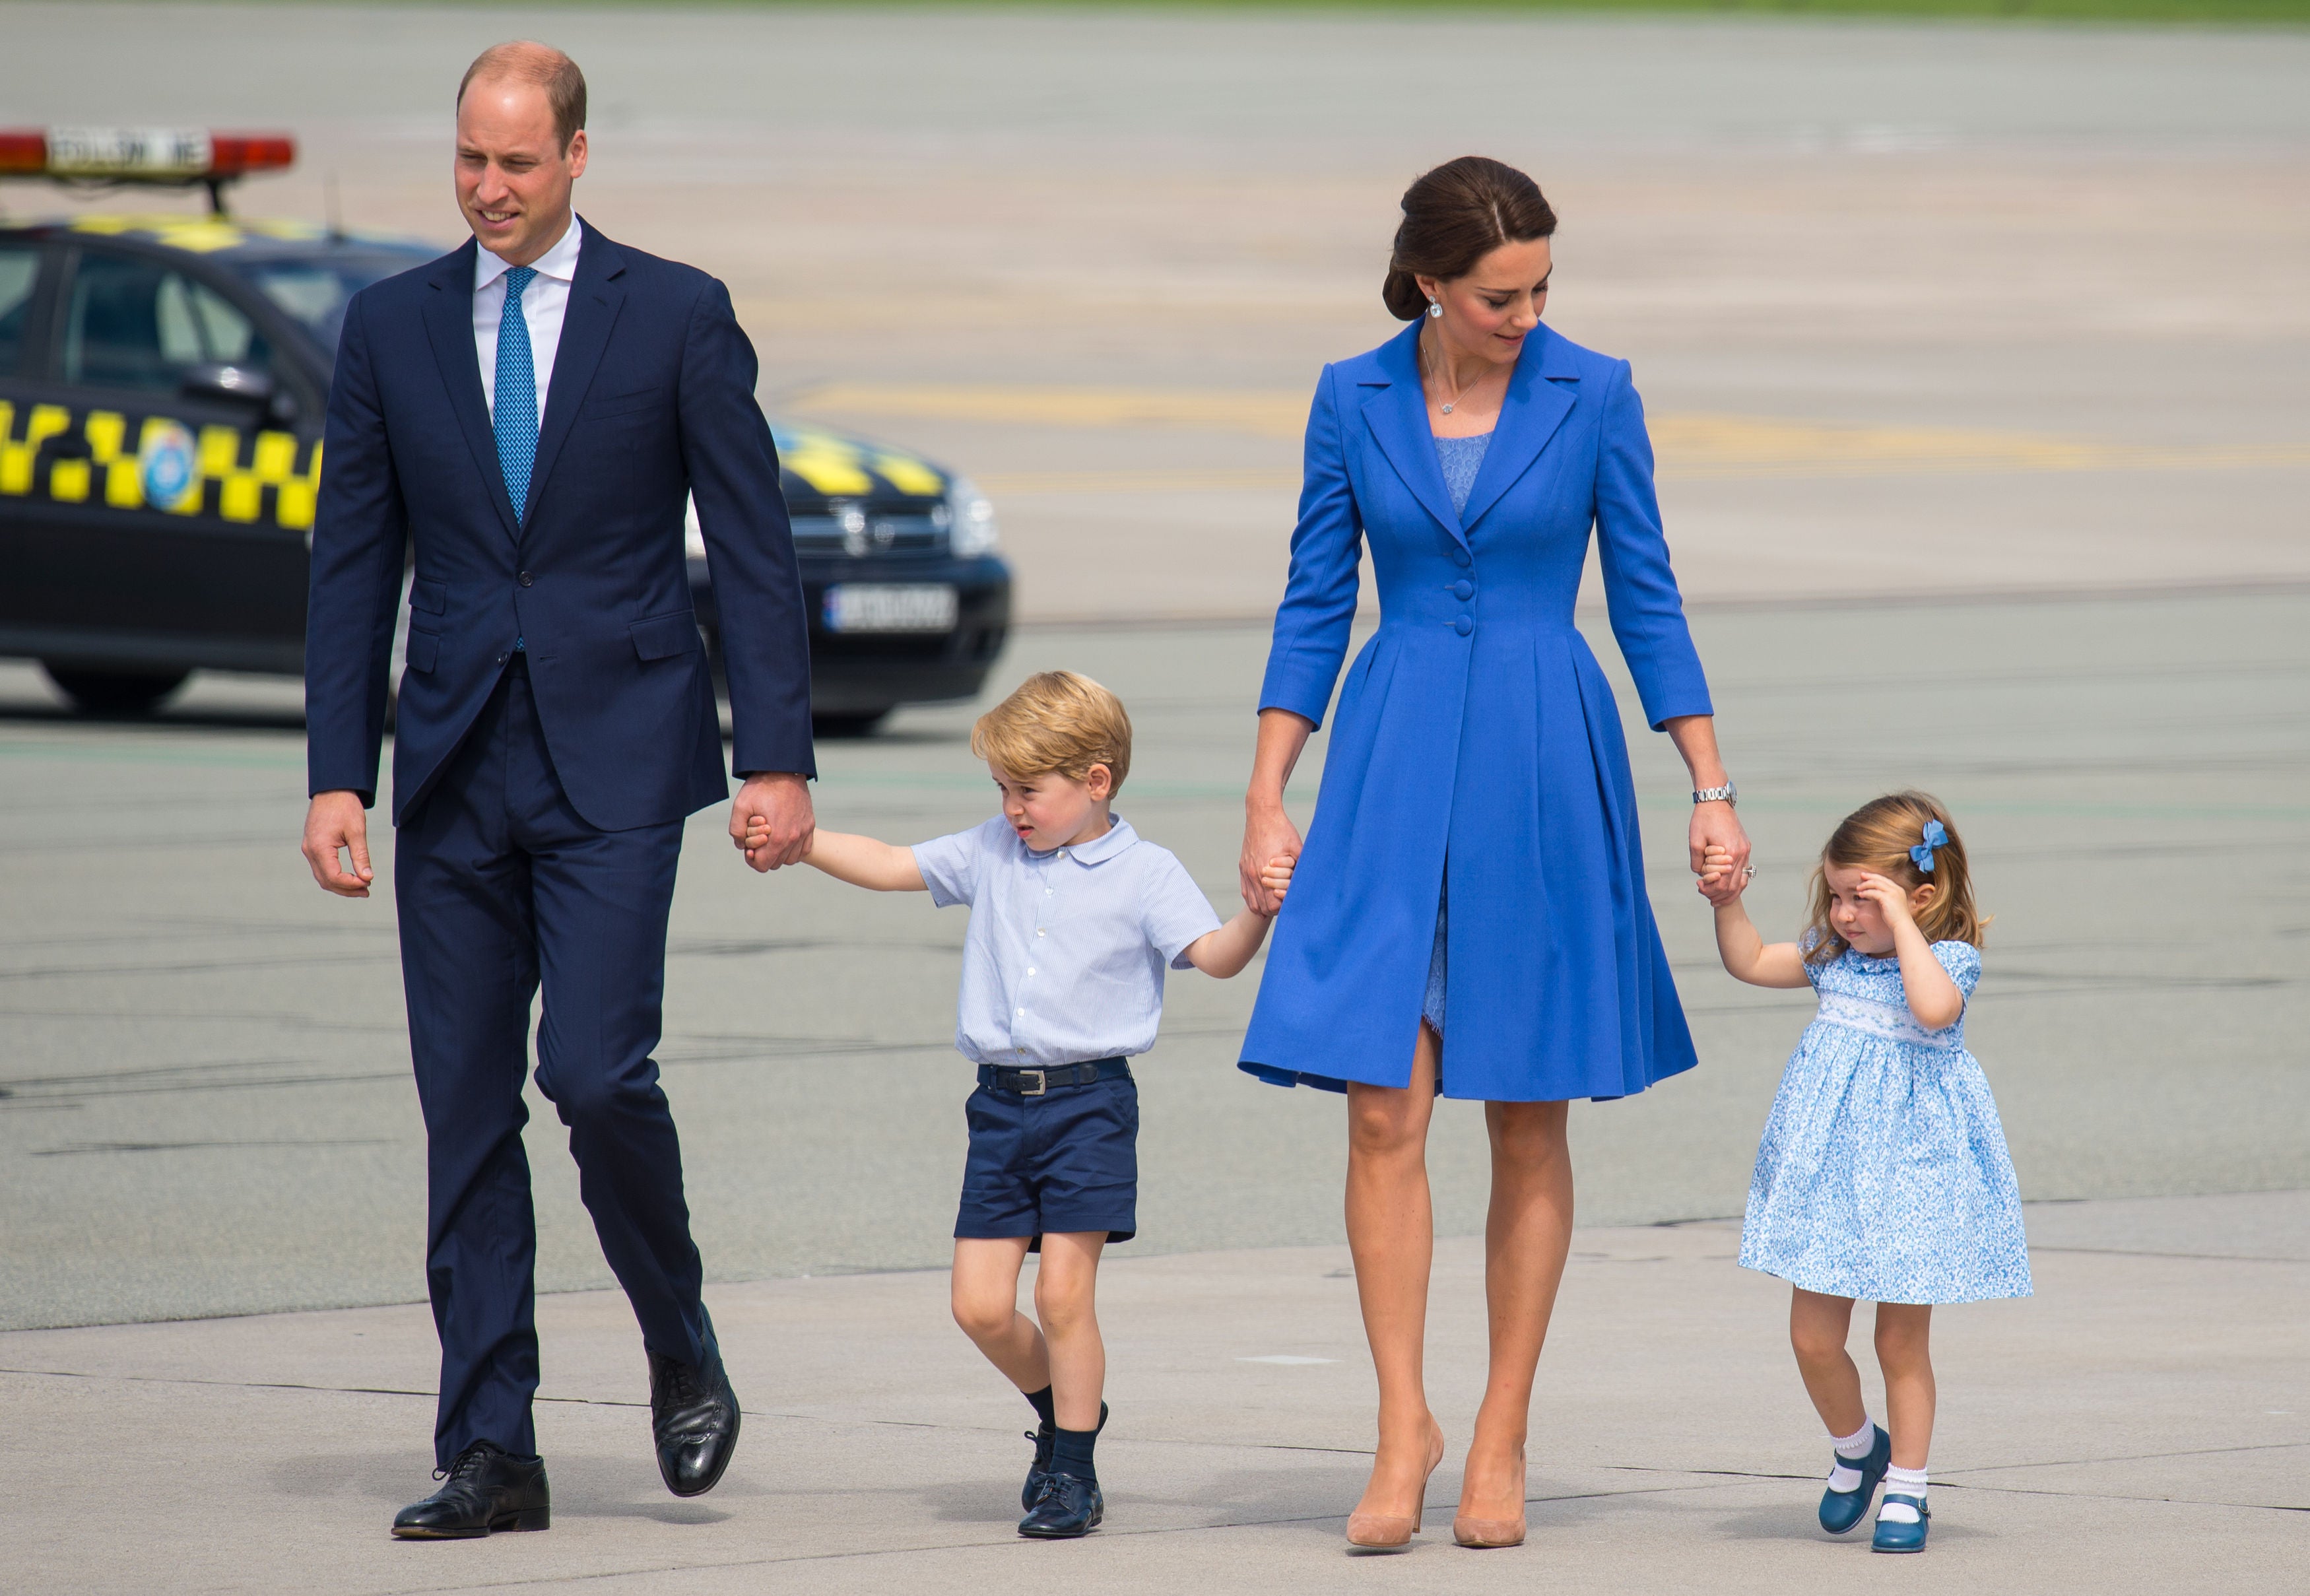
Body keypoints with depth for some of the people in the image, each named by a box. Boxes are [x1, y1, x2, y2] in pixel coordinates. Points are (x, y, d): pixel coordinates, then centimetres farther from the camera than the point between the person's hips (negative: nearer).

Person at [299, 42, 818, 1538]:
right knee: (466, 1111, 2)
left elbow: (756, 553, -1)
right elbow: (354, 564, 9)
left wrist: (779, 759, -8)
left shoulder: (678, 318, 0)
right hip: (456, 769, 3)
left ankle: (681, 1346, 11)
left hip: (616, 757, -3)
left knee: (596, 1073, -16)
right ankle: (490, 1455, 7)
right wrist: (339, 776, 2)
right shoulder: (393, 326, 8)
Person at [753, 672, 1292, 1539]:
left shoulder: (1145, 874, -2)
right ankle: (1060, 1407, 27)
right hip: (1002, 1107, 5)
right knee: (980, 1306, 0)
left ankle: (1073, 1468, 7)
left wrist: (1258, 914, -31)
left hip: (1090, 1106, -5)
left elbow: (1214, 955, -11)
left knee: (1063, 1294, -7)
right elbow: (889, 866, 16)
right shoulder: (992, 854, 12)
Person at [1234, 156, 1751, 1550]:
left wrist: (1712, 790, -1)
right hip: (1393, 765, 1)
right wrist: (1267, 801, 1)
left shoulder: (1594, 397, -2)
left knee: (1529, 1119, 3)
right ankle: (1404, 1424, 1)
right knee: (1384, 1108, -8)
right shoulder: (1353, 403, 2)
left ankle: (1503, 1437, 11)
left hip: (1545, 766, -1)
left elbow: (1647, 600, 3)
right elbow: (1315, 609, 6)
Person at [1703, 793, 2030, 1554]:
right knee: (1813, 1337, 3)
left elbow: (1934, 1007, -33)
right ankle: (1856, 1449, 30)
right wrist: (1729, 902, 3)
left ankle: (1905, 1489, 18)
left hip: (1907, 1170, -5)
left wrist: (1899, 920, -29)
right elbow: (1753, 963, 18)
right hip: (1828, 1170, 5)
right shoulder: (1832, 955, 7)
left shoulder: (1949, 958, -11)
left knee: (1902, 1342, 5)